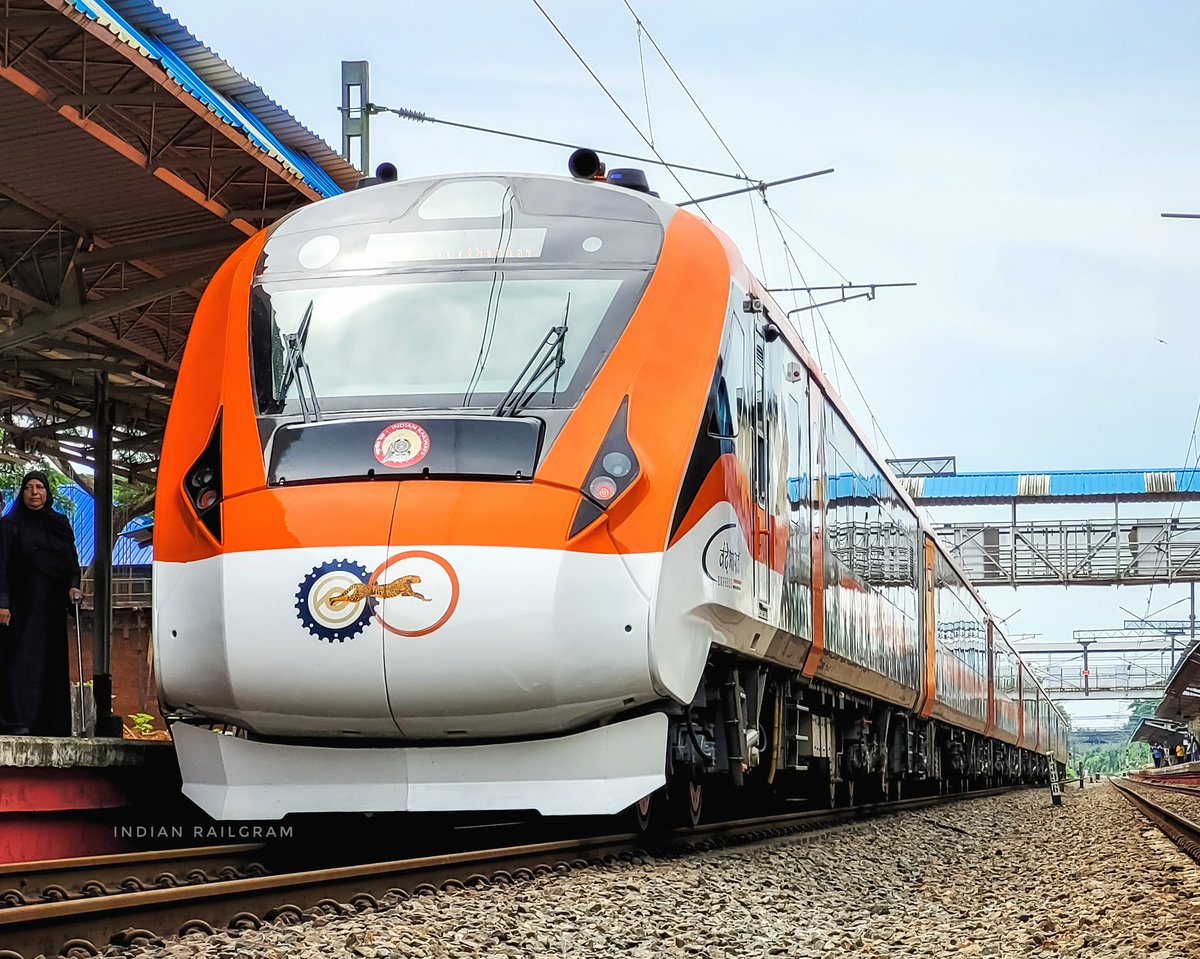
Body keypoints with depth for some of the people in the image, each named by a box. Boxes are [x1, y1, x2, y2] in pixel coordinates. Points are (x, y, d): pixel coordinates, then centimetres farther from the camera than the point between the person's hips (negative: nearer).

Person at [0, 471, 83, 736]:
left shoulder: (60, 523, 13)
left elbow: (72, 560, 12)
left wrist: (73, 586, -8)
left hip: (52, 605, 4)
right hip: (21, 605, -4)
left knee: (52, 662, 1)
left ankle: (52, 725, 1)